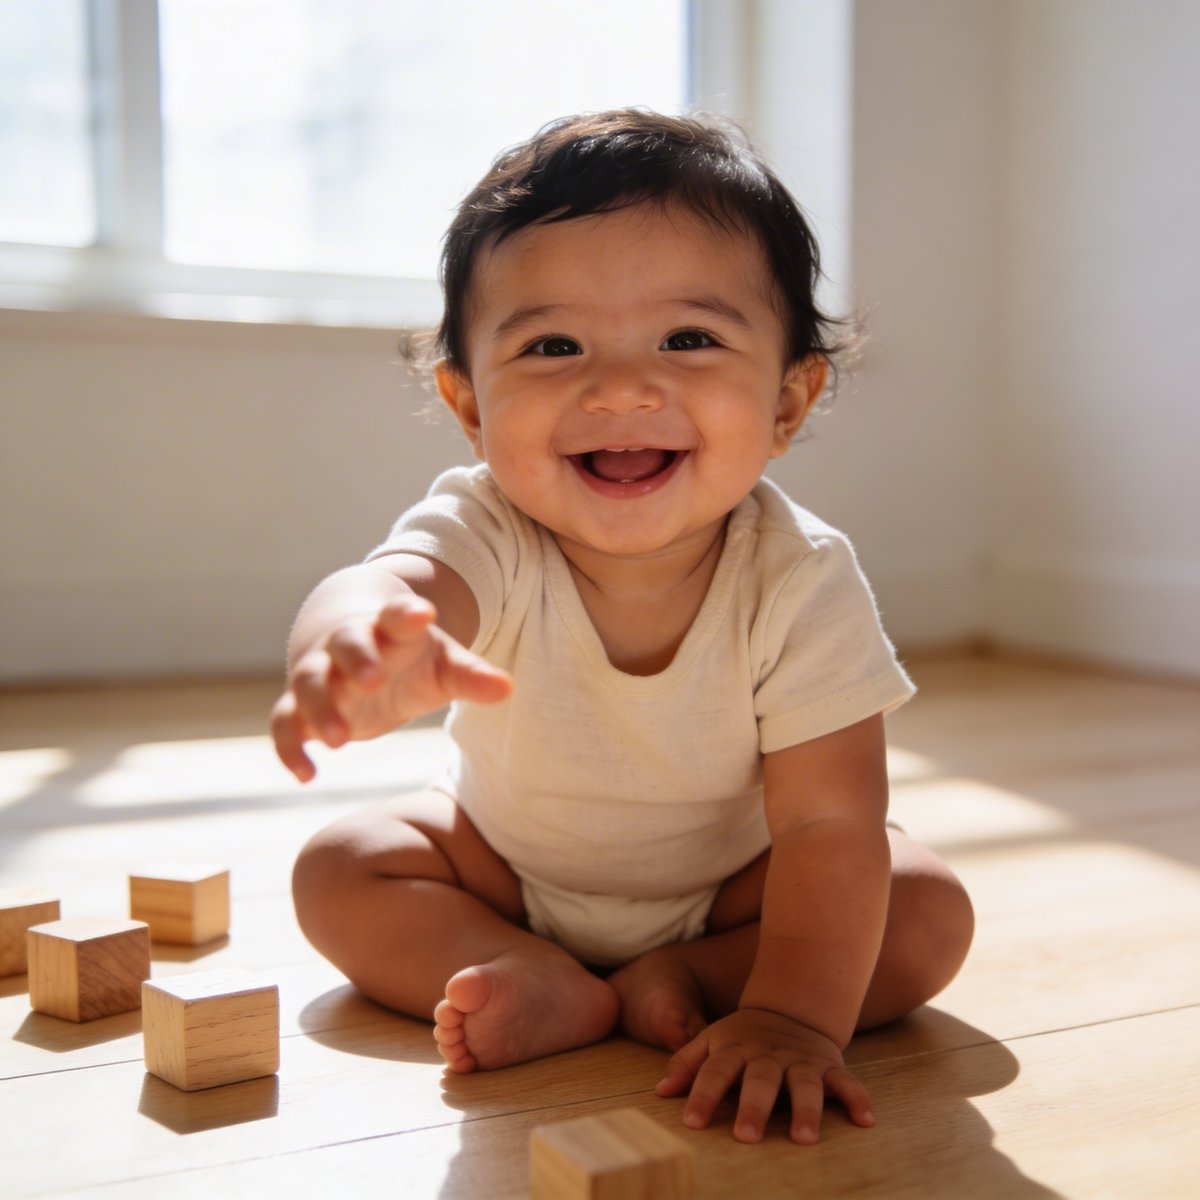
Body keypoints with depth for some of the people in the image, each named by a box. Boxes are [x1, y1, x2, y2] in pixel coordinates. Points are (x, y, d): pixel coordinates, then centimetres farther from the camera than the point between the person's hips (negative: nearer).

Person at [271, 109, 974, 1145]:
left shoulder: (801, 581, -30)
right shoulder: (487, 536, -30)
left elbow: (830, 825, -29)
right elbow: (388, 585, -54)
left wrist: (795, 1016, -40)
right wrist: (364, 644, -79)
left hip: (730, 880, -1)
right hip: (509, 866, 1)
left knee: (930, 914, -19)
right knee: (339, 869, -16)